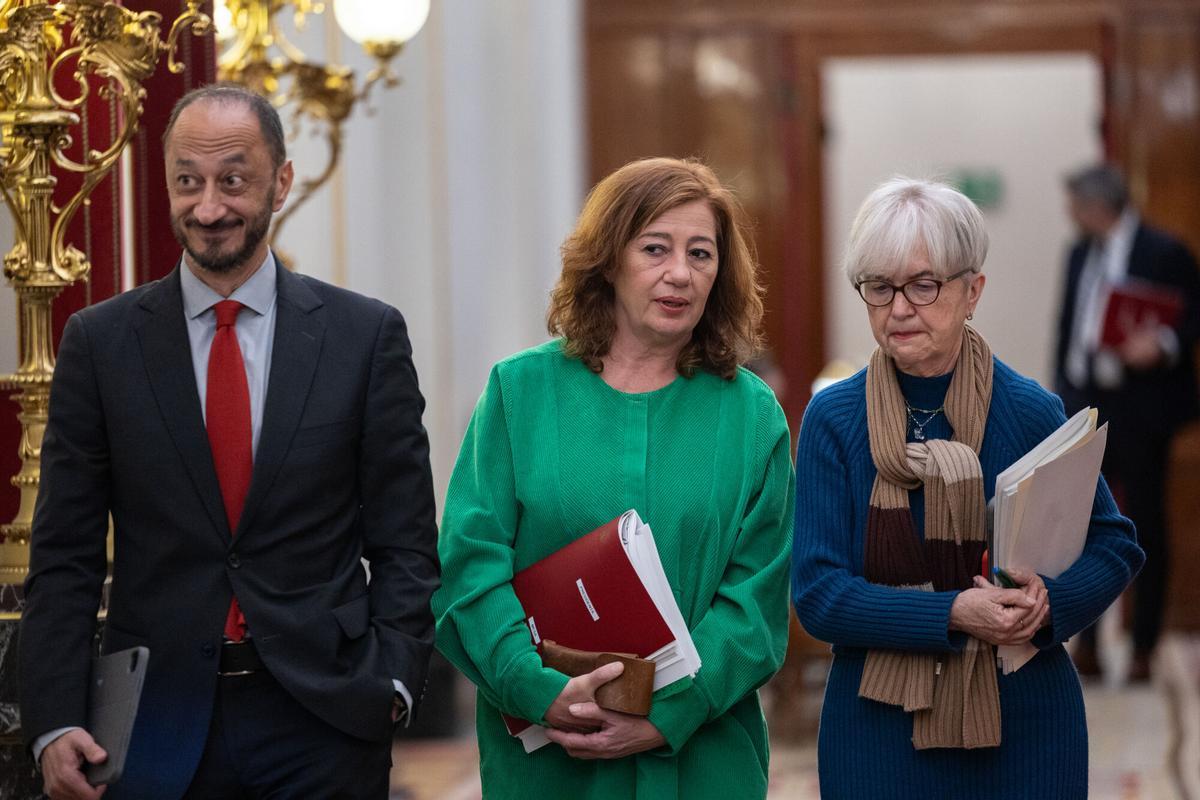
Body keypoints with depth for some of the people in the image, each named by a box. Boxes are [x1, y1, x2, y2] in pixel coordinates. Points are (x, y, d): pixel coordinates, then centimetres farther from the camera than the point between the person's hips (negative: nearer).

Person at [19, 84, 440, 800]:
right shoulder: (100, 341, 3)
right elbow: (66, 554, 2)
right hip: (156, 728, 1)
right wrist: (55, 723, -8)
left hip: (324, 721, 0)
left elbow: (404, 544, 4)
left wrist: (391, 683, -10)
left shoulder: (367, 336, 2)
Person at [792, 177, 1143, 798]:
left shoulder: (1033, 413, -5)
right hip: (878, 731, 0)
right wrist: (953, 615, -21)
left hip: (1022, 727, 0)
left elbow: (1114, 545, 5)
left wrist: (1051, 602, -17)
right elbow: (817, 594, -9)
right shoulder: (832, 419, -5)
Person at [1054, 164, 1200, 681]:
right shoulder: (1080, 254, 10)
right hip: (1085, 405, 6)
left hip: (1139, 409, -6)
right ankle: (1085, 647, 13)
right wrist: (1060, 393, 11)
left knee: (1145, 525, 3)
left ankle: (1144, 651, 11)